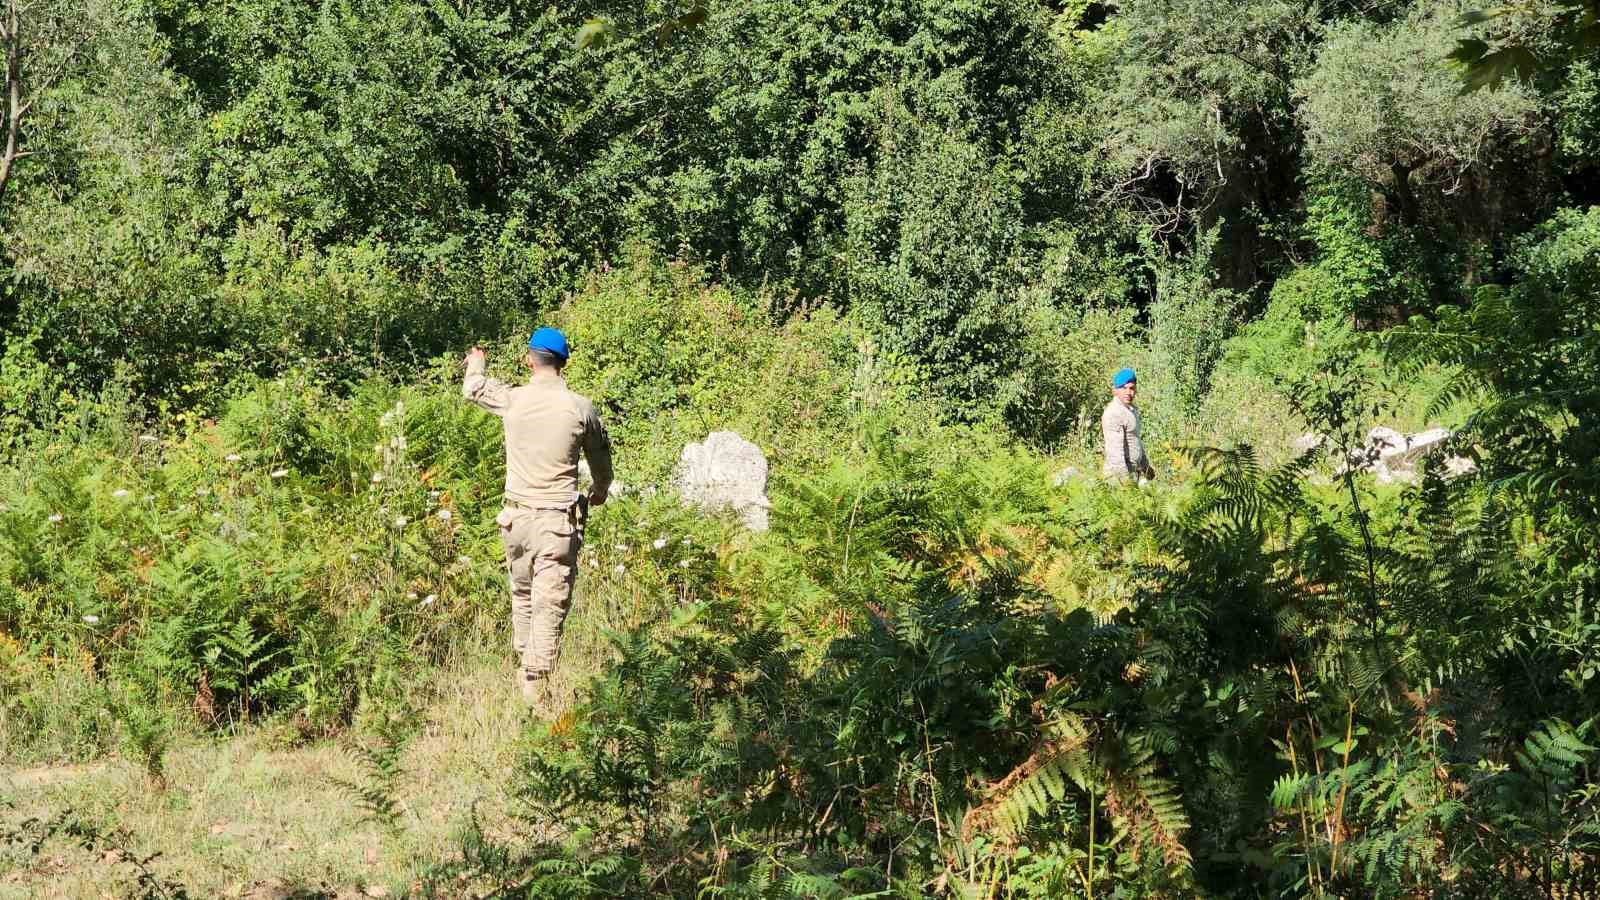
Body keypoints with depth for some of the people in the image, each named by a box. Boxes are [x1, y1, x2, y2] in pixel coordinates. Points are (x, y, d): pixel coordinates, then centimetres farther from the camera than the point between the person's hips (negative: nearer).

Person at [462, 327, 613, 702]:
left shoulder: (512, 400, -2)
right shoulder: (581, 408, -4)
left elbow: (472, 387, 21)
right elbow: (601, 456, 13)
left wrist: (477, 362, 45)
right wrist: (601, 489, 35)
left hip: (517, 517, 2)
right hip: (559, 520, -2)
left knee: (522, 597, 18)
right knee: (550, 608, -2)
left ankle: (523, 674, 24)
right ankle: (537, 689, -5)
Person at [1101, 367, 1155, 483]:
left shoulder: (1133, 410, 14)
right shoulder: (1113, 413, -16)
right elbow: (1115, 448, -21)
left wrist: (1146, 466, 26)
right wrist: (1124, 477, -25)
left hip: (1135, 471, 9)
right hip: (1119, 473, -9)